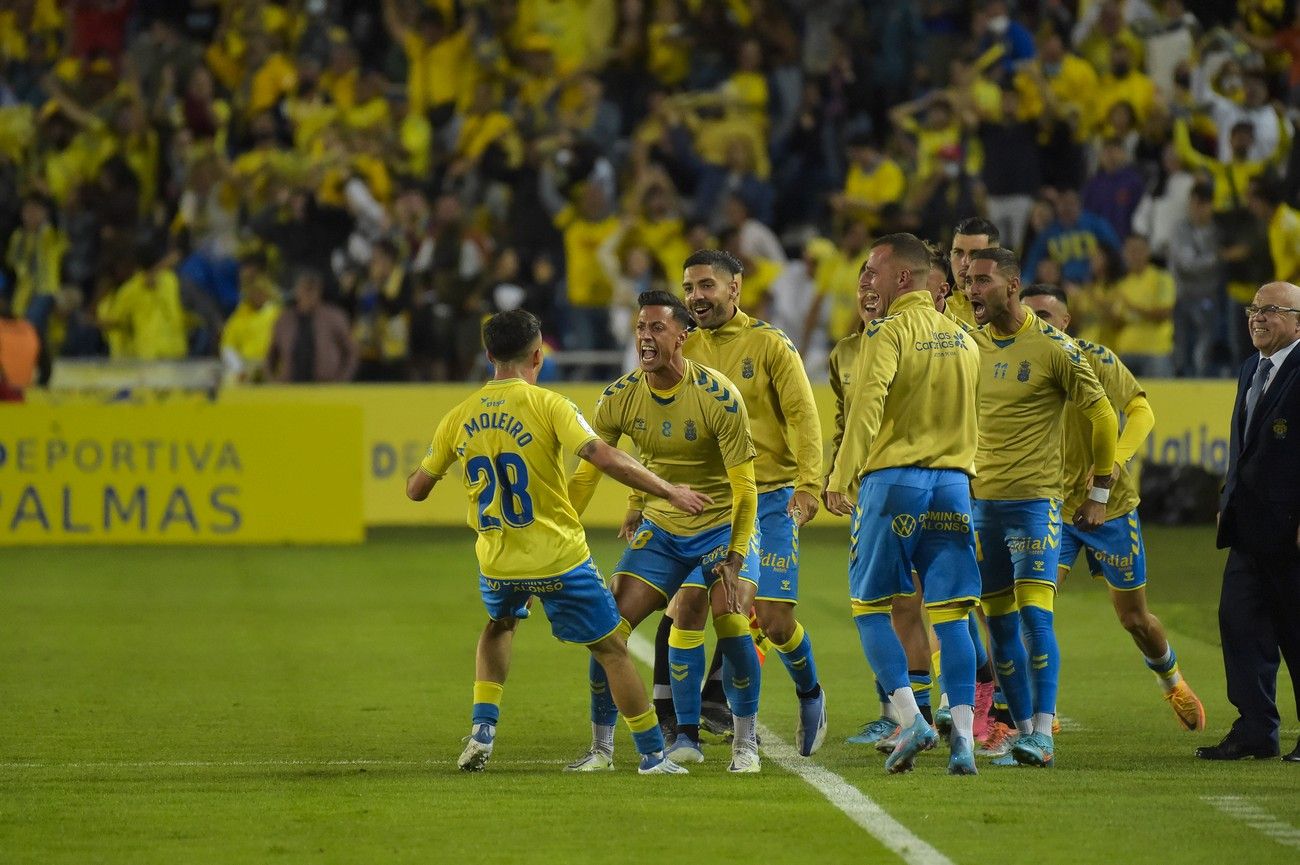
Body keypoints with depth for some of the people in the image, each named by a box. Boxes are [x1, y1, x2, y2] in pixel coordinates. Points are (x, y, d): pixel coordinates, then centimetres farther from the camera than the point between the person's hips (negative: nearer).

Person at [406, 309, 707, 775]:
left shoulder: (459, 417, 2)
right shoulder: (546, 405, -12)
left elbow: (416, 489, 9)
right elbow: (604, 457, -23)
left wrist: (417, 476, 33)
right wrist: (669, 491, -16)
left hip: (497, 562, 4)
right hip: (560, 560, -4)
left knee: (499, 626, 34)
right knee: (612, 648, 9)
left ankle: (483, 728, 18)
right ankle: (653, 756, 11)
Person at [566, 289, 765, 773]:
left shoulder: (718, 396, -21)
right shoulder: (619, 398, -9)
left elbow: (744, 485, -18)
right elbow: (586, 474, -2)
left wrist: (736, 557, -25)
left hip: (723, 526, -4)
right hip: (660, 529, 4)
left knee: (732, 628, -20)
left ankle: (745, 745, 0)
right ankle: (601, 748, 6)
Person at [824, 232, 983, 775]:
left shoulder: (889, 331, -6)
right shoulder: (961, 337, 15)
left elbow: (867, 405, -17)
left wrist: (841, 479, -20)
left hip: (895, 479, -5)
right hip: (953, 481, 6)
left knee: (870, 605, 5)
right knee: (949, 613, 3)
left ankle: (911, 720, -8)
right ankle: (963, 738, -7)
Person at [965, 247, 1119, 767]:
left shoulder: (1052, 347, -8)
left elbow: (1103, 417, -2)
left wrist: (1099, 492, 0)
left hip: (1034, 499, -5)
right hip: (979, 500, 5)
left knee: (1034, 613, -14)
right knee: (999, 623, 5)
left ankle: (1042, 734, -14)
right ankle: (1023, 732, 11)